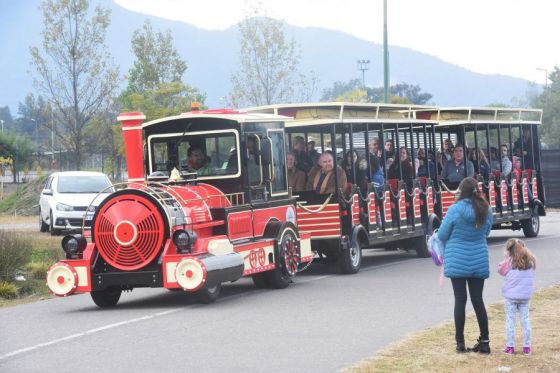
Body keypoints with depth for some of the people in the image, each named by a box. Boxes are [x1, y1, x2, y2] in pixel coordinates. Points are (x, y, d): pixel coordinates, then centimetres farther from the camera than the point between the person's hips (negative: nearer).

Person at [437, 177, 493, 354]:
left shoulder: (455, 210, -13)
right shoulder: (486, 211, -1)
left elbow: (442, 235, -6)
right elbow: (486, 232, 11)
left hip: (457, 262, -3)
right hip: (479, 262, 3)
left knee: (460, 300, 3)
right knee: (477, 300, 9)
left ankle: (460, 342, 7)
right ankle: (484, 341, 10)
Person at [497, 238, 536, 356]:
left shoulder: (510, 261, -8)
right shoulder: (531, 261, 2)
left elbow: (501, 270, 3)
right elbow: (530, 276, 13)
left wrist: (505, 258, 7)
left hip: (511, 295, -3)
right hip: (525, 296, 3)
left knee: (510, 320, 4)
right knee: (525, 320, 9)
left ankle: (510, 347, 3)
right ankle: (527, 347, 10)